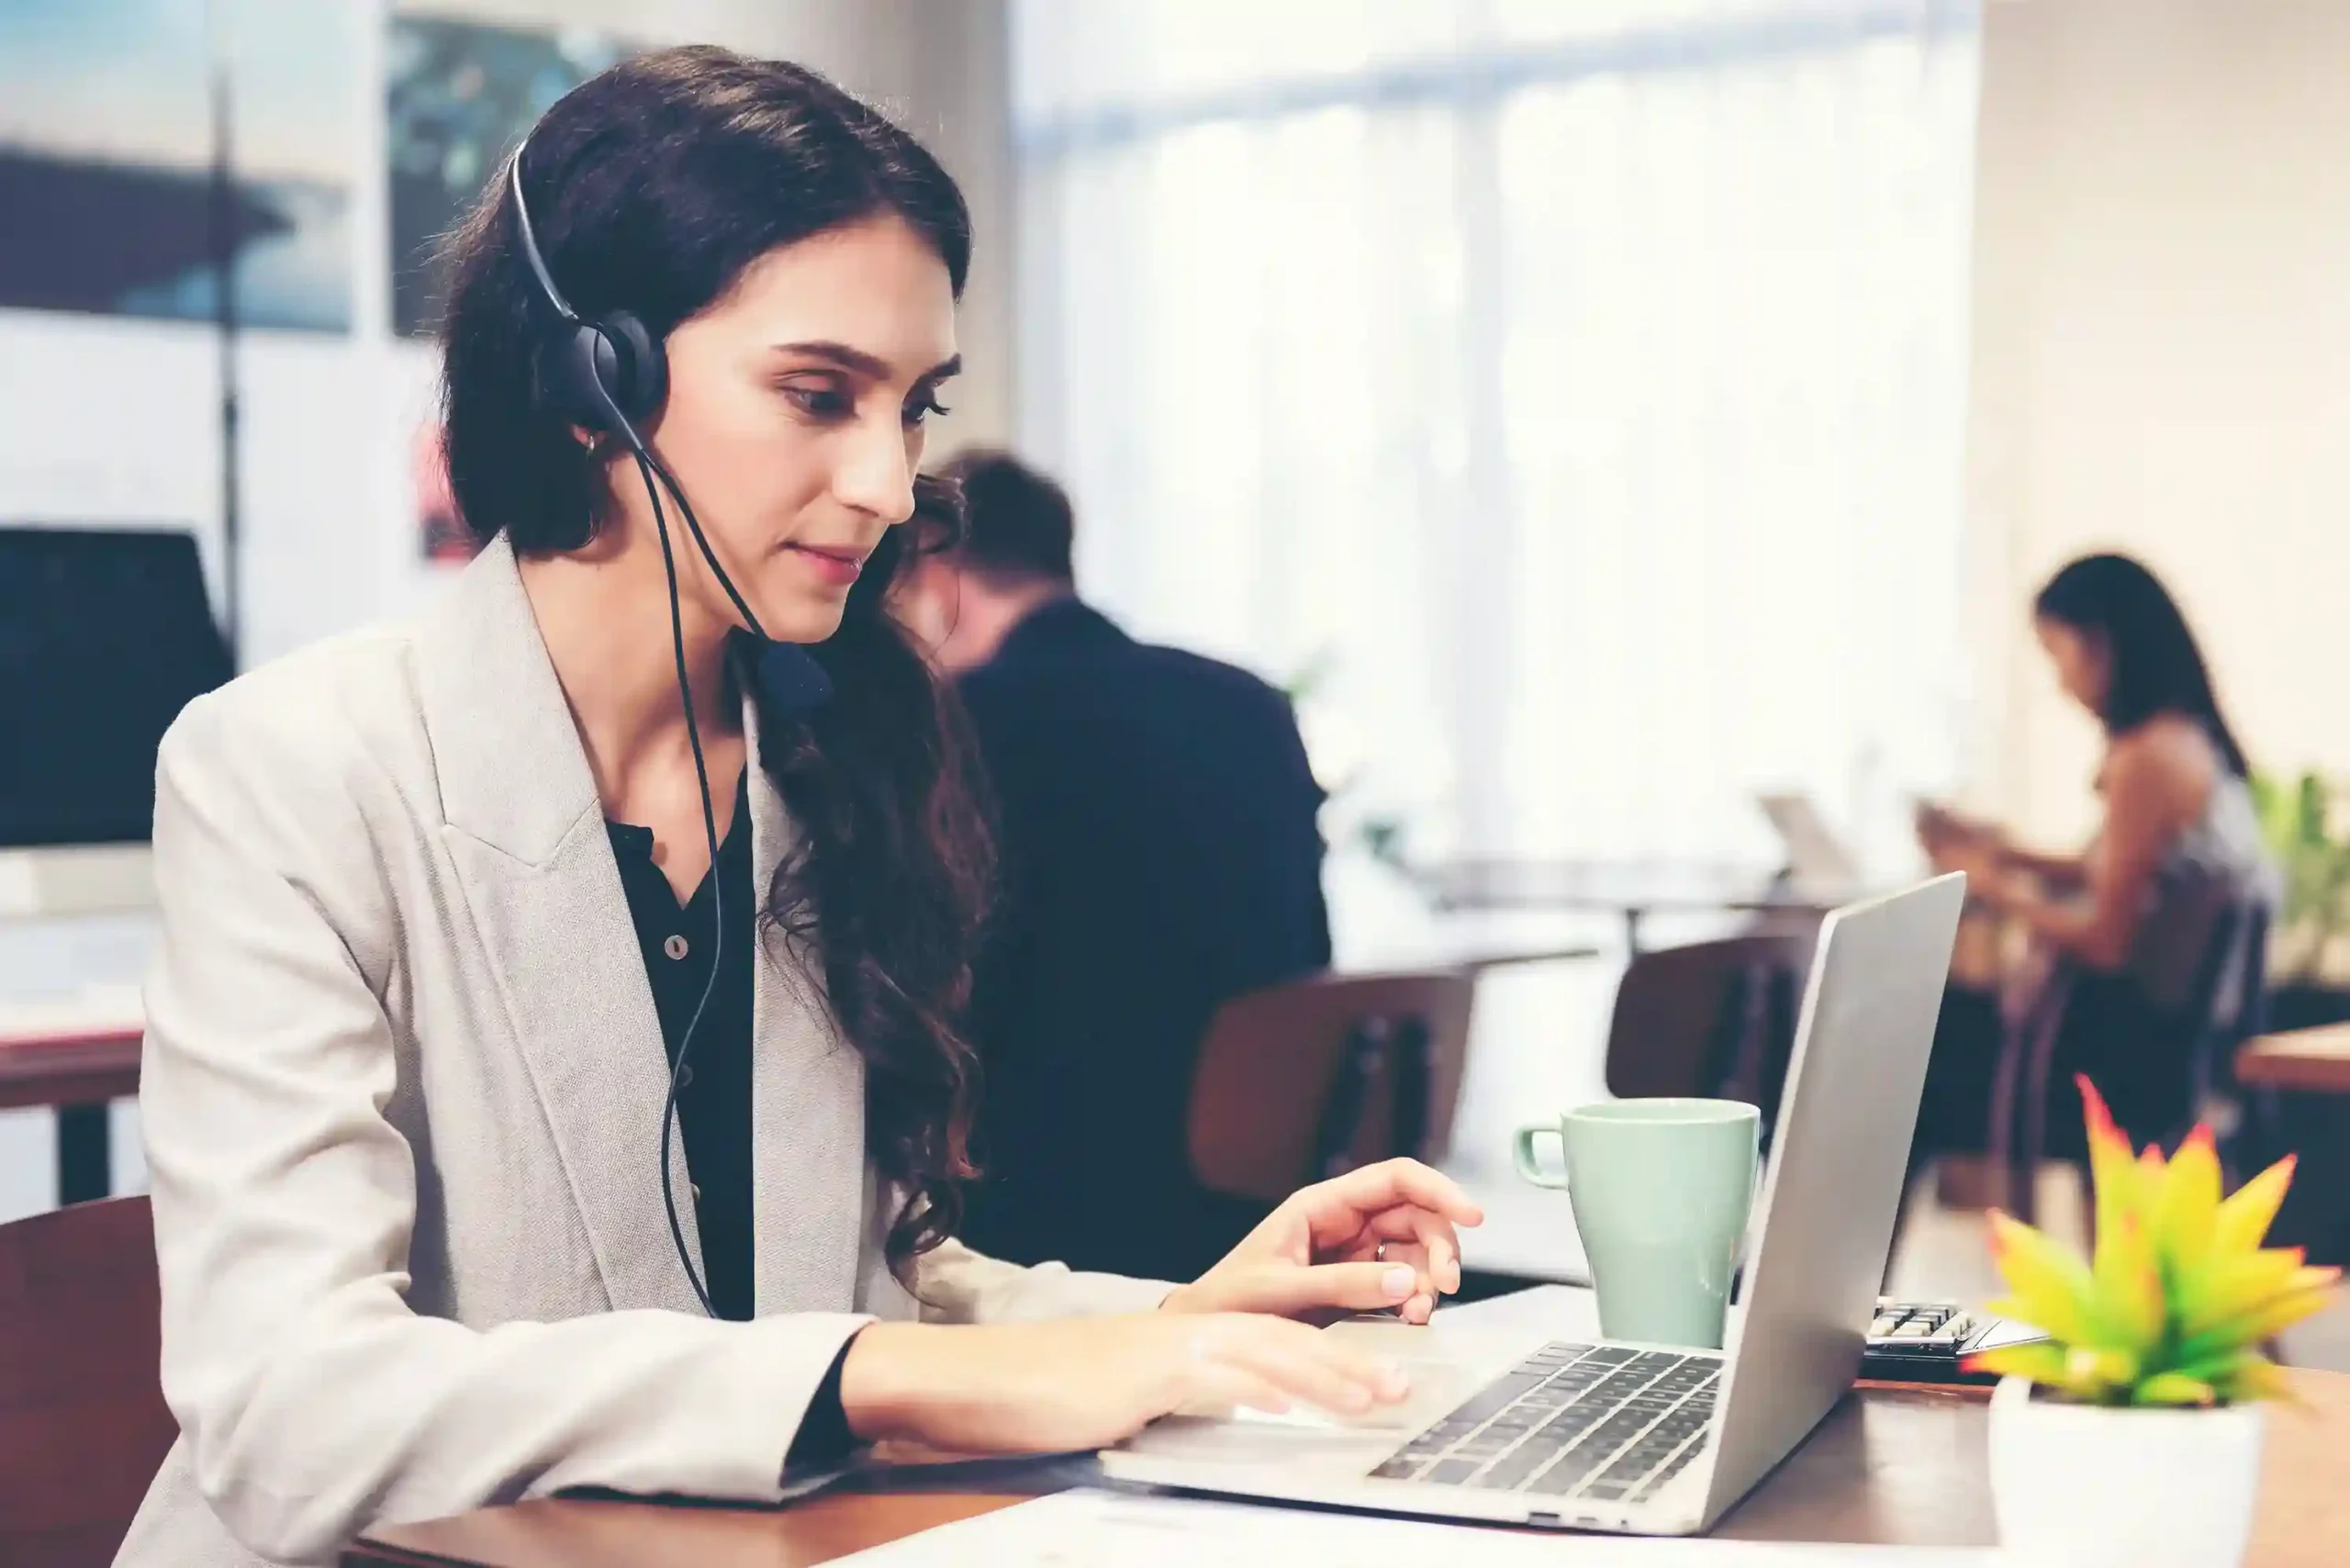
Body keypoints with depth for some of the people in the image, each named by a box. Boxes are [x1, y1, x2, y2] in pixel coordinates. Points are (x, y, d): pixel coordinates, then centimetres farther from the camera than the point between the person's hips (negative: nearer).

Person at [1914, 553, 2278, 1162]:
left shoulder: (2147, 758, -21)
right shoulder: (2192, 740, 7)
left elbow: (2107, 940, -19)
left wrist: (1997, 889, -6)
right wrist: (2005, 853, 13)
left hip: (2124, 1050, -9)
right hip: (2152, 1026, 9)